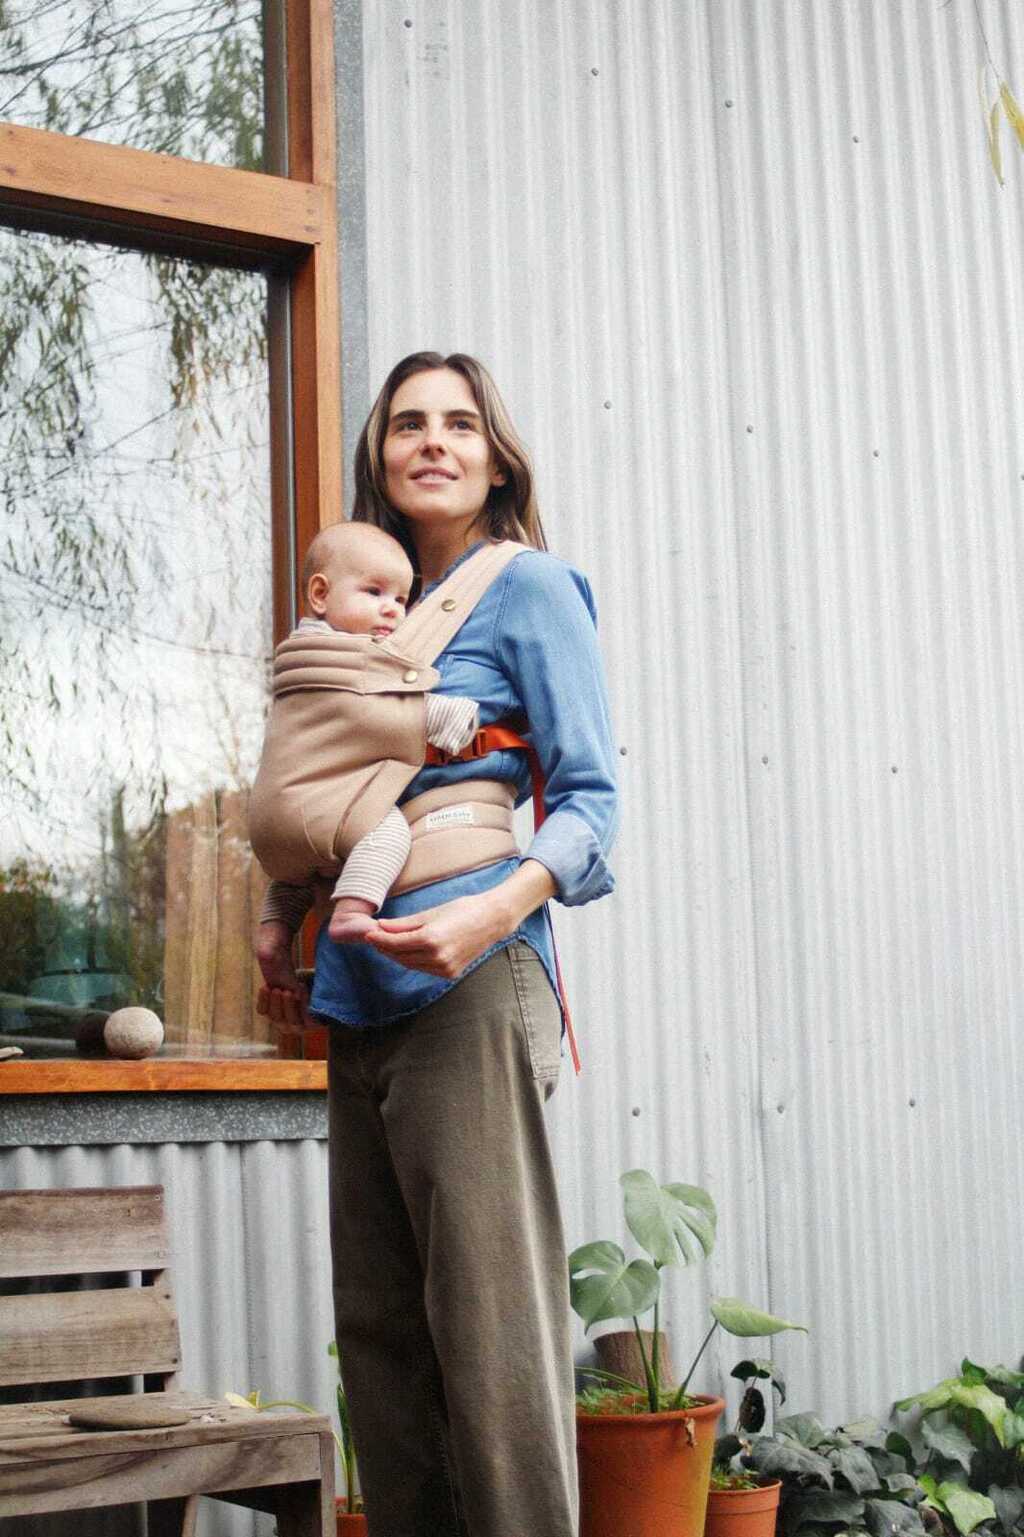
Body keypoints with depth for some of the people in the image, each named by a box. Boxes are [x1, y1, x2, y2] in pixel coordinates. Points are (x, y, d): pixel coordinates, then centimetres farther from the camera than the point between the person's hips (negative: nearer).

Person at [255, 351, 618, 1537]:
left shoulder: (529, 589, 1)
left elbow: (589, 797, -6)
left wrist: (499, 908, -24)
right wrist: (288, 926, 11)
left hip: (468, 993, -8)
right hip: (360, 999, 8)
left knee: (489, 1323, -10)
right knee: (378, 1327, 8)